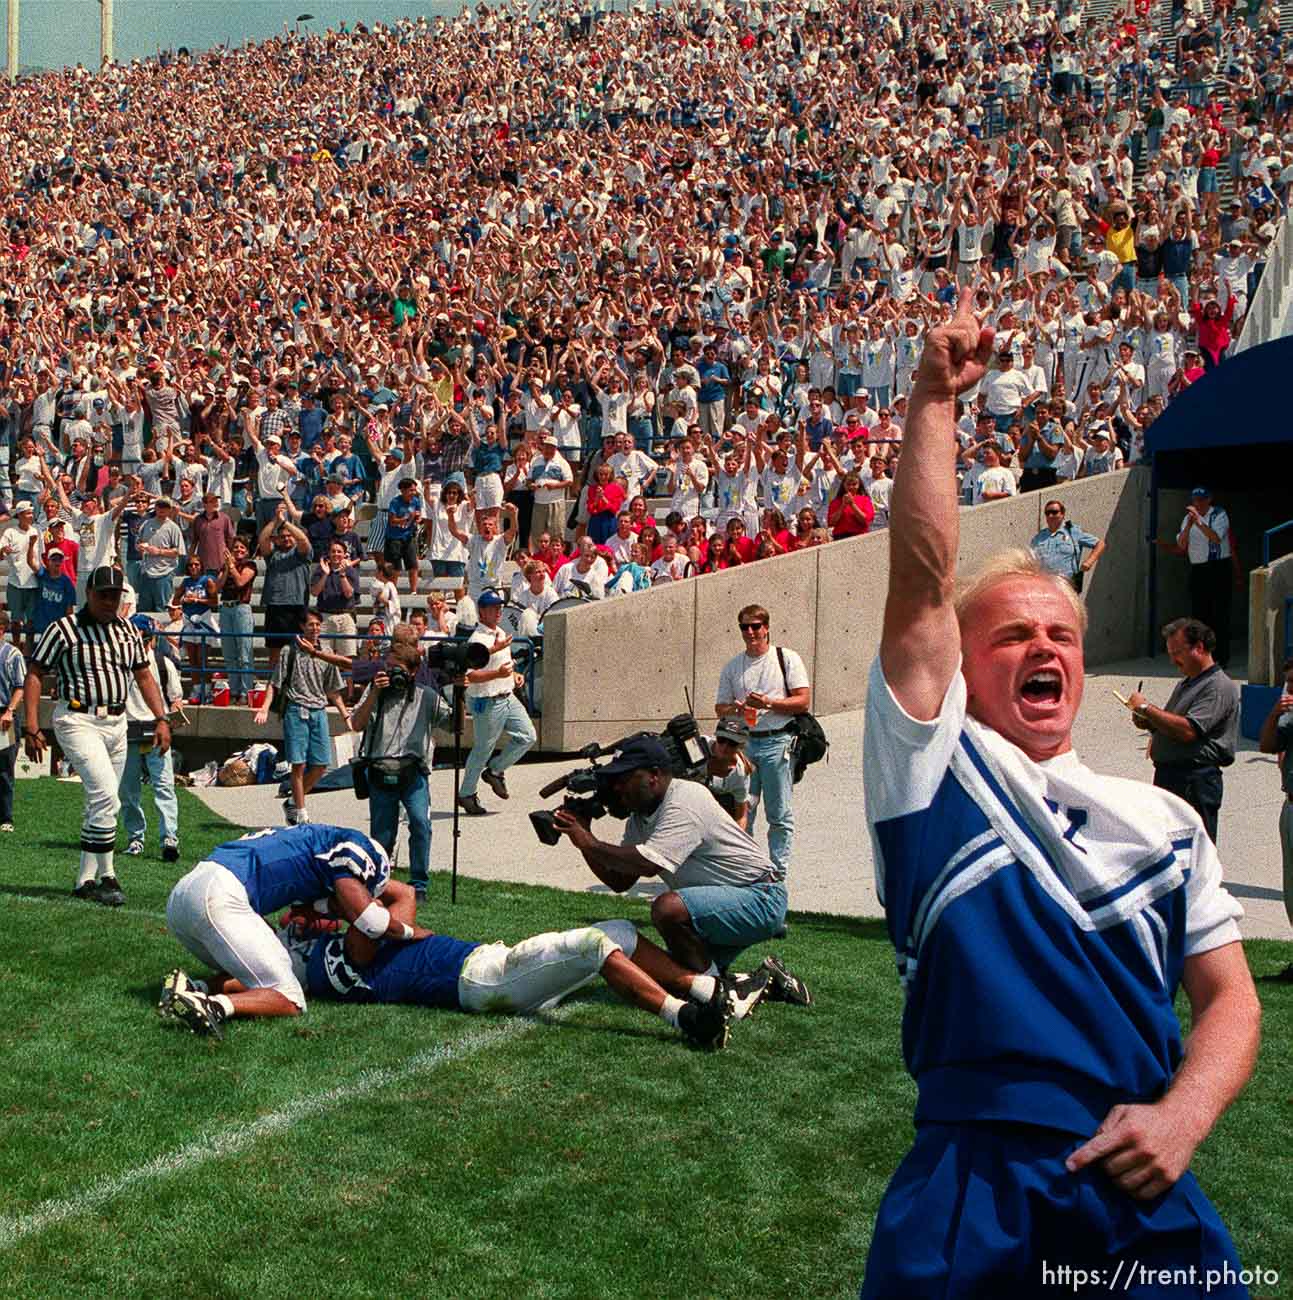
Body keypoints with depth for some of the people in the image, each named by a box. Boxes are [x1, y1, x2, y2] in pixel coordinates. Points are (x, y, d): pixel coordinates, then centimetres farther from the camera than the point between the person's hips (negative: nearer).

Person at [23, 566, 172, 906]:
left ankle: (86, 879, 19)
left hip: (116, 723, 6)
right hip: (79, 721, -6)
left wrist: (161, 718, 6)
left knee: (103, 802, 9)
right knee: (106, 795, -18)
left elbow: (143, 675, 17)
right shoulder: (63, 629, -6)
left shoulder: (128, 631, 11)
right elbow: (34, 674, -5)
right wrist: (31, 728, -12)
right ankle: (106, 875, -10)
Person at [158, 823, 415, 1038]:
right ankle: (211, 1006, -25)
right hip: (219, 898, -9)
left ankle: (190, 989, -2)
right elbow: (370, 920, 0)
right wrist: (409, 931, 16)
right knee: (289, 1002, -2)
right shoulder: (353, 846, 5)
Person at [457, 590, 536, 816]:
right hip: (487, 703, -8)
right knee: (482, 750, 2)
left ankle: (495, 770, 21)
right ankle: (466, 794, 18)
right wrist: (498, 673, -34)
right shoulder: (478, 639, -17)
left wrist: (515, 674, 10)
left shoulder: (501, 634, 13)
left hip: (508, 697, 9)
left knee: (527, 736, 4)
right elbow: (470, 675, -25)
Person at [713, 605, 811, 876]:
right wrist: (735, 709, -8)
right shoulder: (732, 667, 14)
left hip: (777, 742, -3)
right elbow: (720, 708, 15)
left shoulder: (787, 658, 3)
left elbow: (804, 701, -3)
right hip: (742, 743, 3)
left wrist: (768, 703, -14)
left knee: (779, 815, -1)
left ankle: (778, 873, 6)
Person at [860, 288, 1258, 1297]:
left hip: (1146, 1195, 4)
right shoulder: (934, 766, 5)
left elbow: (1230, 998, 13)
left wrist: (1182, 1116, -6)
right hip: (975, 1190, -3)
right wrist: (935, 402, -7)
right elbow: (921, 581, -5)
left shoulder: (1168, 822, 16)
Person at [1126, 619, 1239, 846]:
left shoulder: (1219, 687, -12)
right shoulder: (1184, 684, 19)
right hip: (1168, 775, 10)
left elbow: (1188, 731, -23)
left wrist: (1146, 708, -16)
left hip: (1195, 780, -9)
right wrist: (1148, 723, 5)